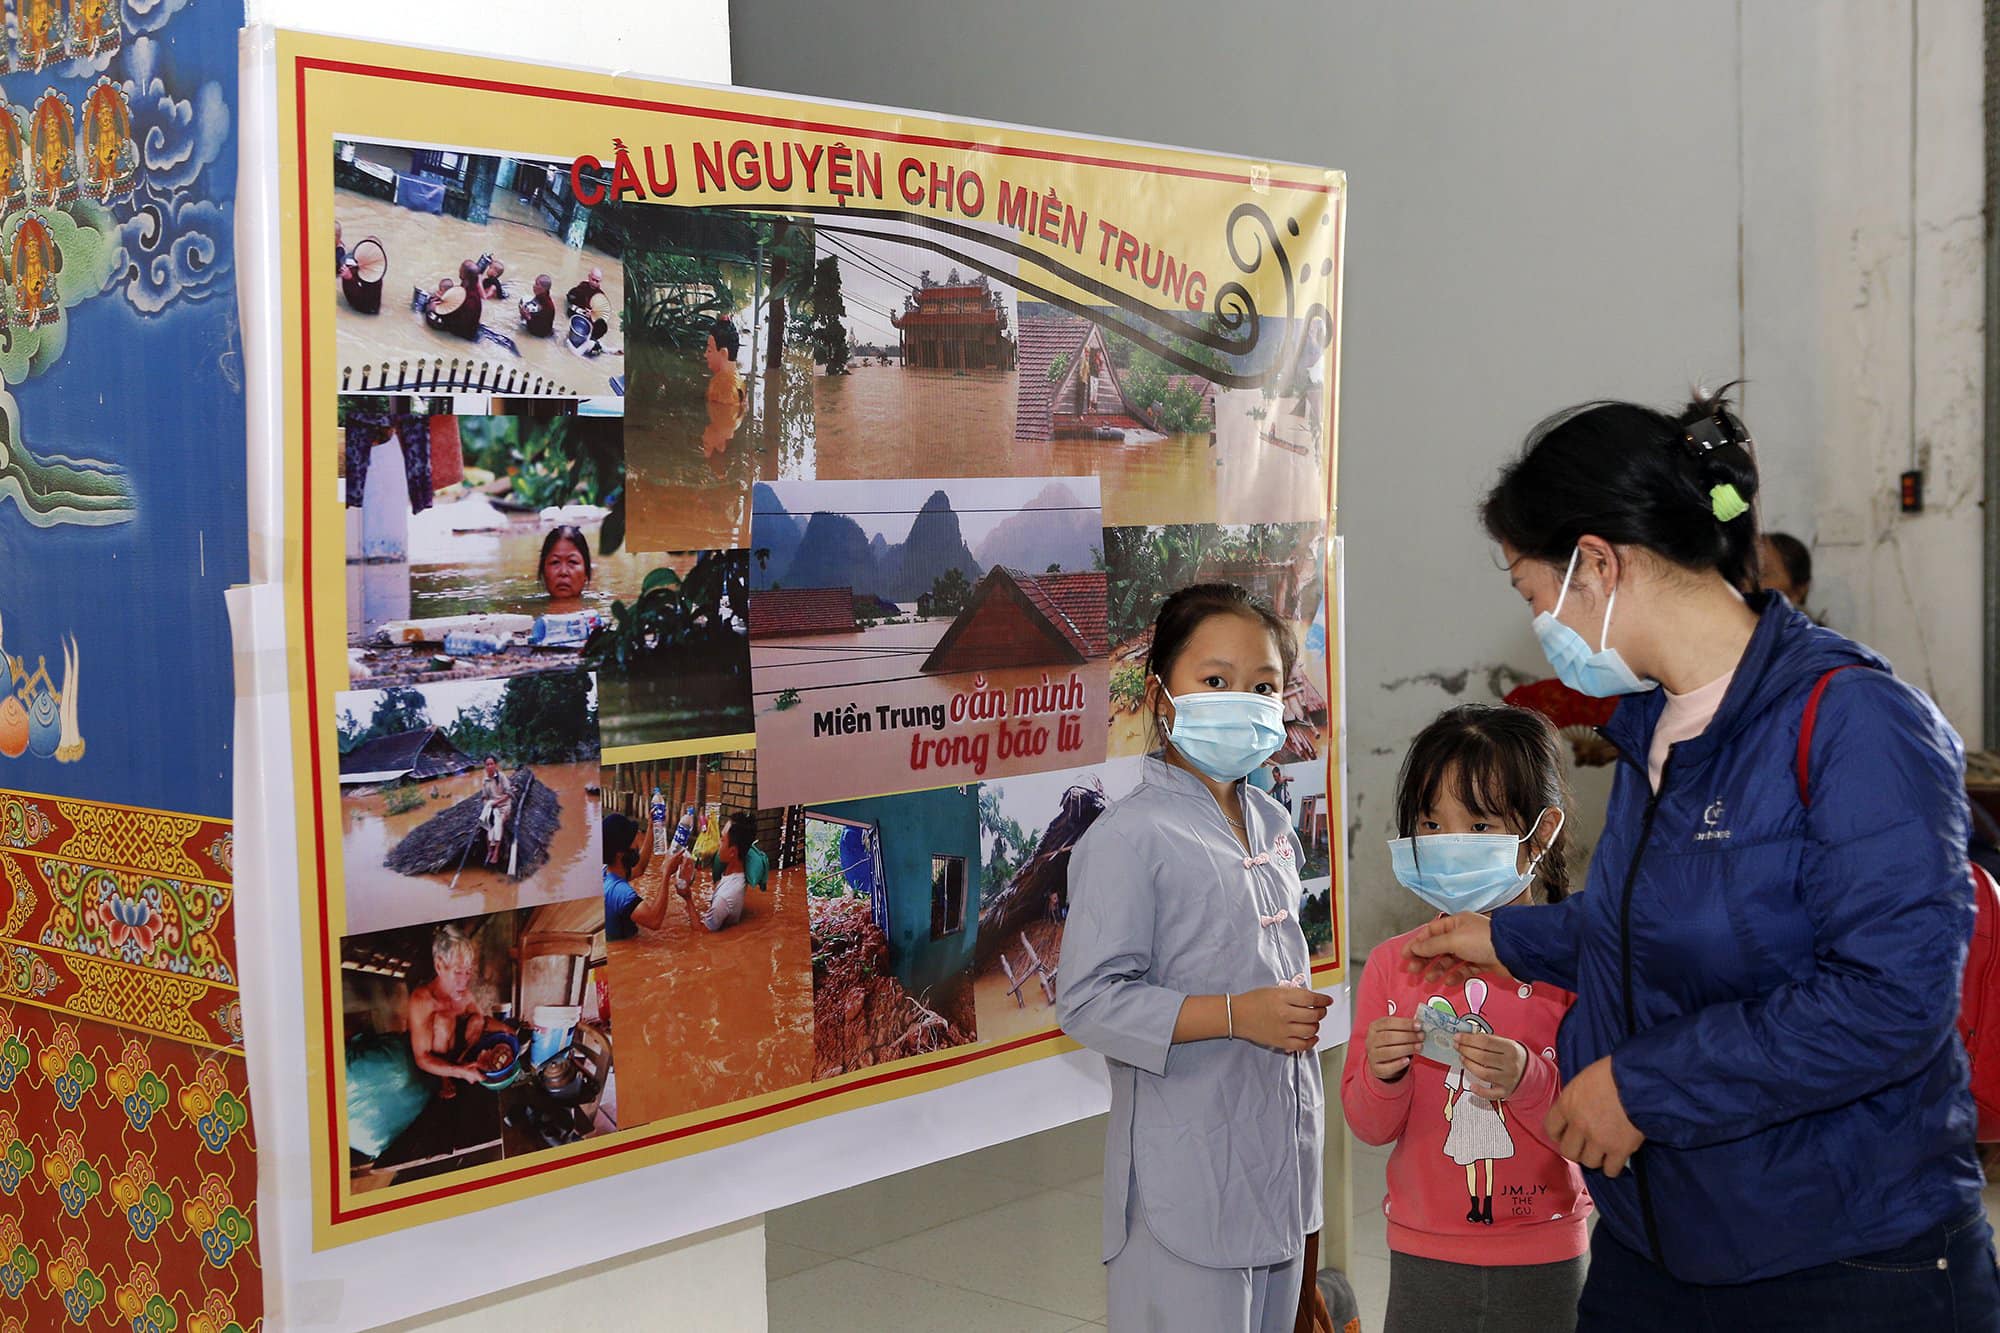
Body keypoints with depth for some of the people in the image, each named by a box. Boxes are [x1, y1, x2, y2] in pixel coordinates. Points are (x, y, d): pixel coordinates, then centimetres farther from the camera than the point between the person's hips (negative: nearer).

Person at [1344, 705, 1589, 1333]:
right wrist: (1382, 1074, -19)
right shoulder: (1393, 963, -1)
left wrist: (1526, 1081, -27)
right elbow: (1369, 1126, 1)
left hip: (1541, 1261, -2)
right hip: (1424, 1254, 2)